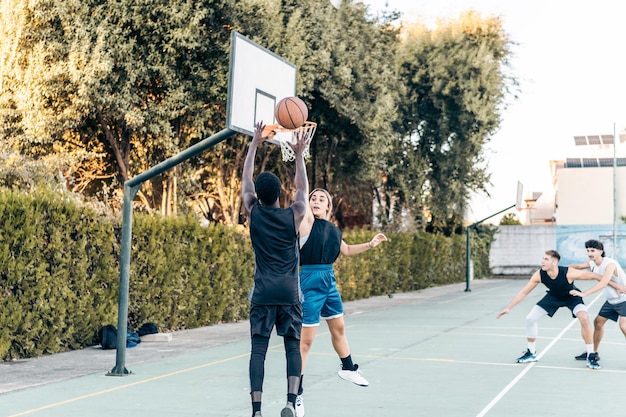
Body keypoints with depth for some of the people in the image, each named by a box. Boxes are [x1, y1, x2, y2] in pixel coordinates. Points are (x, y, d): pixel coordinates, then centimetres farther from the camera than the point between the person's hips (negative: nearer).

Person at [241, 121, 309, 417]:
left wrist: (255, 144, 21)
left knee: (258, 349, 0)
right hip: (289, 292, 0)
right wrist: (299, 155, 24)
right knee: (293, 346, 7)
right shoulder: (293, 216, -2)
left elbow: (245, 180, 14)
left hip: (263, 293, 0)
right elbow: (302, 188, 16)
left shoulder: (254, 213, 0)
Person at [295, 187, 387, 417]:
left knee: (339, 328, 24)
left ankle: (348, 368, 48)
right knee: (306, 340, -5)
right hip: (310, 281, -7)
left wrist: (371, 244, 21)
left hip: (329, 280, 7)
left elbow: (346, 250, 26)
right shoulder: (307, 222, -9)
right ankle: (296, 393, 3)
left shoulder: (333, 229, 9)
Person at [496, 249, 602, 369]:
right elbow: (523, 292, -18)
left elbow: (593, 275, -30)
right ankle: (531, 353, 20)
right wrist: (508, 308, -20)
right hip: (553, 297, 4)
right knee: (530, 319, -2)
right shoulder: (539, 275, -29)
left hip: (572, 297, -4)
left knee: (584, 318, -29)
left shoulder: (568, 273, -39)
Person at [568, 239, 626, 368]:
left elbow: (603, 283, -42)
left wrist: (583, 294, -46)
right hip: (611, 301, 9)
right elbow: (578, 266, 17)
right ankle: (594, 353, 25)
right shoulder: (592, 263, -3)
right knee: (598, 322, 10)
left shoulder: (610, 264, -29)